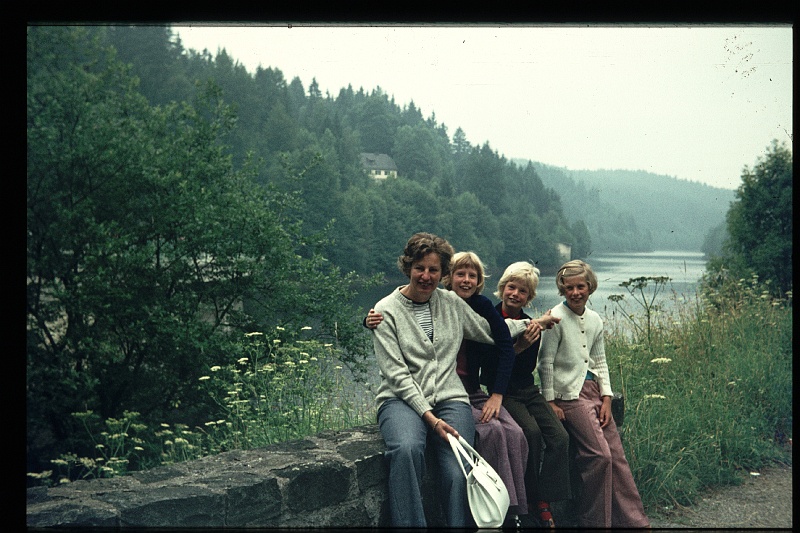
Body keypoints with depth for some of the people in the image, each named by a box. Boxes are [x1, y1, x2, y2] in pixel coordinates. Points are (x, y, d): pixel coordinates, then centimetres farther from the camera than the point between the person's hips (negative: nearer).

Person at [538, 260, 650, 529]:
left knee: (617, 456, 2)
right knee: (600, 455, -16)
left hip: (593, 390, 7)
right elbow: (545, 362, -7)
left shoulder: (595, 320, 12)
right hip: (569, 394, -7)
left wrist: (606, 397, 9)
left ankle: (634, 521, 10)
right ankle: (596, 522, -2)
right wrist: (549, 401, -10)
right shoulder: (556, 317, -8)